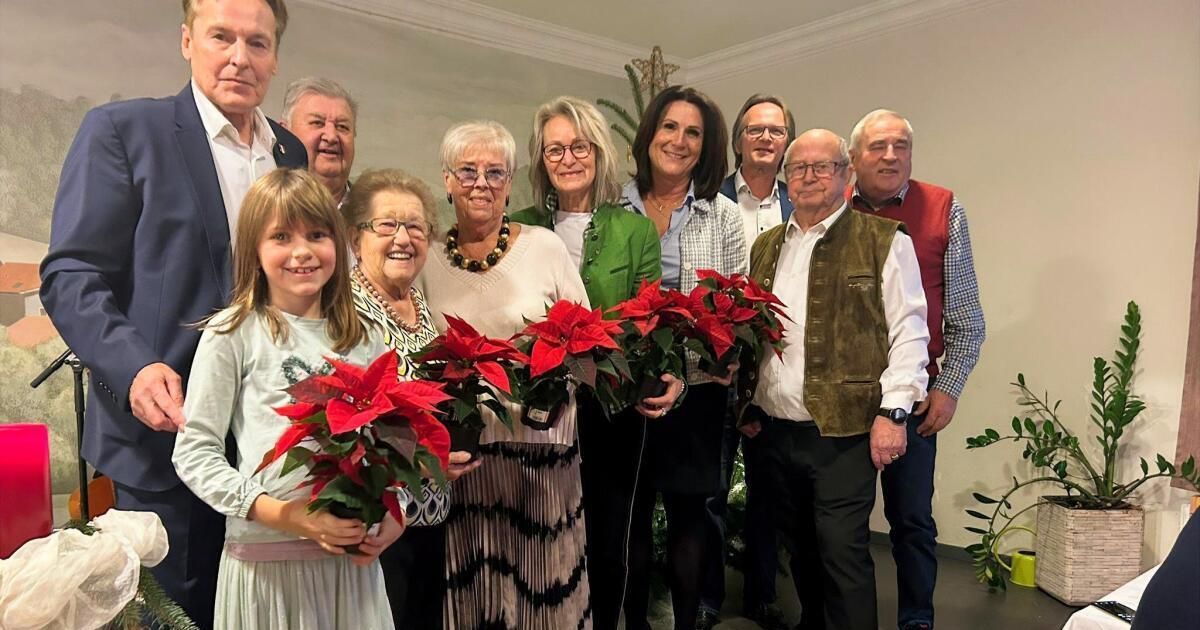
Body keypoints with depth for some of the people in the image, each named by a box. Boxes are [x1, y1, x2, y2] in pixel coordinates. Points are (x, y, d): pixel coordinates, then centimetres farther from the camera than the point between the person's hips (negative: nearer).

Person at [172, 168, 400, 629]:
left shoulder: (363, 340, 5)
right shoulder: (233, 333, -6)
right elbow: (194, 453, -6)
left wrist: (394, 518, -5)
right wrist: (284, 516, -15)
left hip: (352, 556, 3)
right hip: (265, 557, -3)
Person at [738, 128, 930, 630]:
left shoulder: (884, 241, -2)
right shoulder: (766, 246, 13)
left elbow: (908, 332, -6)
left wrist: (892, 411, -13)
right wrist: (746, 405, 13)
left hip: (843, 430, -5)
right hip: (774, 431, 5)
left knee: (842, 552, -3)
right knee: (801, 549, 17)